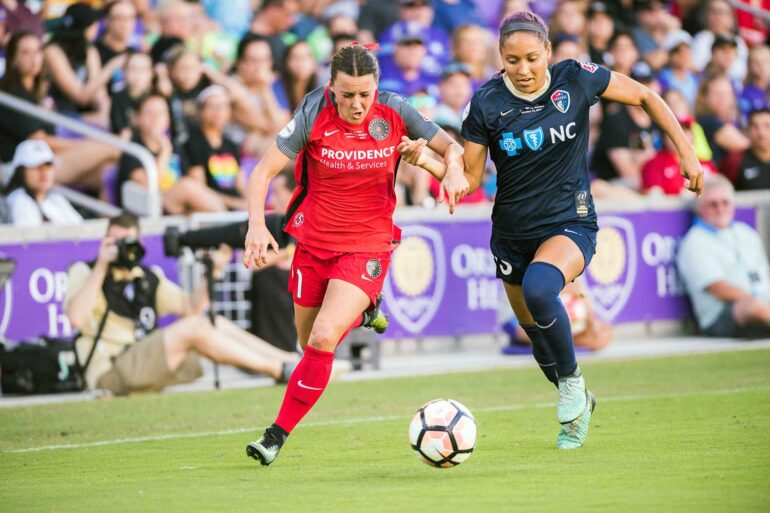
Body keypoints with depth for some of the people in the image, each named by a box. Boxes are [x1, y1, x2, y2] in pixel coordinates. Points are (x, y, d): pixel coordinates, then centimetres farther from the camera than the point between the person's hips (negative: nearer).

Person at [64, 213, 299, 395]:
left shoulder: (148, 277, 18)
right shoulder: (85, 272, -1)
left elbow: (192, 307, 16)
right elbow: (77, 318, -21)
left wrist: (211, 273, 3)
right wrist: (101, 266, -18)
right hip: (110, 373, -8)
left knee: (217, 324, 0)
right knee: (194, 327, -20)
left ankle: (293, 360, -3)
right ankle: (279, 370, -19)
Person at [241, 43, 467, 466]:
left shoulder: (395, 113, -12)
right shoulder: (313, 116, -16)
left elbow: (450, 146, 3)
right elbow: (263, 172, -16)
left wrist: (453, 170, -21)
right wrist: (256, 224, -33)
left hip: (368, 244, -2)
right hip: (314, 241, 2)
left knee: (323, 339, -19)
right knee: (309, 343, 14)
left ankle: (277, 436, -9)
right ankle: (361, 308, 48)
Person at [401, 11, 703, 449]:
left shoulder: (576, 80, -11)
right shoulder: (487, 104, -10)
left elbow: (645, 97, 3)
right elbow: (470, 179, -5)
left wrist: (686, 152, -1)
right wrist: (427, 161, -23)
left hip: (570, 224, -3)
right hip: (513, 234, 3)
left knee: (538, 288, -34)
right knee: (536, 333, 13)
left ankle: (572, 380, -9)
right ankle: (578, 405, 43)